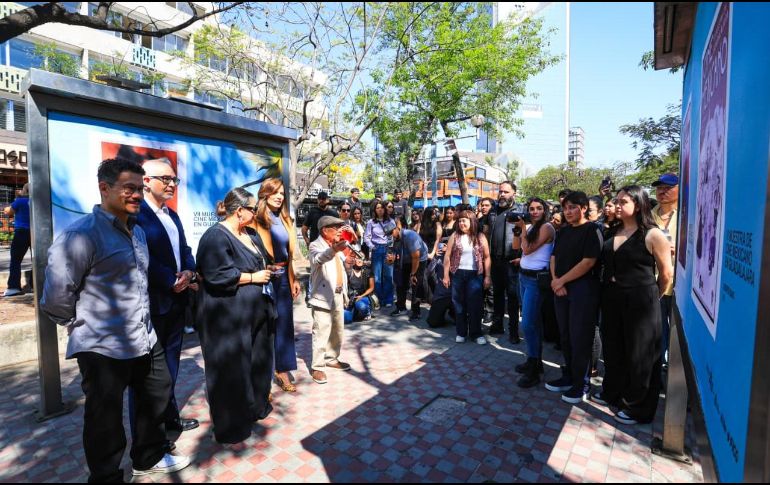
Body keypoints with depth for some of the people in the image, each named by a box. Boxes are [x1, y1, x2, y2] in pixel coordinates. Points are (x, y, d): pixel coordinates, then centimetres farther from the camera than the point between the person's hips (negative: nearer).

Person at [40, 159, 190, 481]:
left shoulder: (137, 232, 9)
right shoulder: (82, 234, -18)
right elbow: (55, 296, -18)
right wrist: (84, 325, -5)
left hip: (145, 341, 8)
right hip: (104, 348, -8)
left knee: (158, 397, 22)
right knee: (106, 422, 12)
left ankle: (149, 458, 45)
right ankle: (106, 477, 35)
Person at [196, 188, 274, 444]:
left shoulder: (251, 234, 12)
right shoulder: (216, 236, -15)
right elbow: (218, 275, -24)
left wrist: (266, 271, 5)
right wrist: (253, 277, -16)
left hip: (255, 312, 9)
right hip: (228, 315, -9)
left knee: (258, 362, 18)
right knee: (231, 371, 4)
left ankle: (256, 407, 40)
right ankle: (231, 427, 22)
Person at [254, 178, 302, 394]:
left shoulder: (285, 220, 13)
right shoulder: (257, 220, -8)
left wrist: (294, 279, 15)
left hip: (283, 278, 6)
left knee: (284, 323, 10)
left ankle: (282, 371, 22)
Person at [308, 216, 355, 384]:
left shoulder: (336, 244, 14)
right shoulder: (316, 245, -12)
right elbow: (318, 259, -36)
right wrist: (333, 250, -53)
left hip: (338, 295, 8)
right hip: (323, 296, -8)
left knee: (338, 330, 16)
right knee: (322, 333, -4)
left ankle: (332, 358, 31)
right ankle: (317, 367, 7)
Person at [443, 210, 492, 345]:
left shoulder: (480, 237, 1)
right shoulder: (454, 236, 3)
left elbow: (487, 257, 1)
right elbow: (447, 256, 2)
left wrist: (488, 276, -4)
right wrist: (446, 275, -2)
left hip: (475, 275, -1)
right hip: (458, 274, 1)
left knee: (475, 305, 1)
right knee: (459, 304, 8)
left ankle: (476, 333, 14)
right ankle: (461, 332, 20)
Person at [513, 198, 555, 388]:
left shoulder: (547, 227, -12)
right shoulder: (531, 227, 12)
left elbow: (527, 249, -17)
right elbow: (516, 246, 11)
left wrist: (523, 228, -10)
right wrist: (518, 228, 2)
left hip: (536, 278, -8)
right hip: (523, 276, 8)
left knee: (528, 324, -9)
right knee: (533, 321, 14)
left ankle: (533, 371, 0)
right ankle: (535, 361, 24)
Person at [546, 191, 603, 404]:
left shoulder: (592, 230, -8)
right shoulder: (563, 231, 13)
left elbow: (588, 262, -16)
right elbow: (554, 257, 12)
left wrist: (561, 280, -12)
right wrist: (555, 280, -6)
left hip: (583, 289, -6)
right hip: (561, 289, 6)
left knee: (580, 338, 2)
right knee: (565, 335, 13)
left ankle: (581, 384, 16)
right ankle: (568, 377, 27)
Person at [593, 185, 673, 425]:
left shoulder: (653, 235, -12)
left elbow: (666, 274, -5)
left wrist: (652, 297, 6)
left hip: (640, 302, -6)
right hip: (612, 300, 6)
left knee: (639, 356, 8)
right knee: (613, 349, 19)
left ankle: (637, 408, 26)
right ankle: (612, 393, 38)